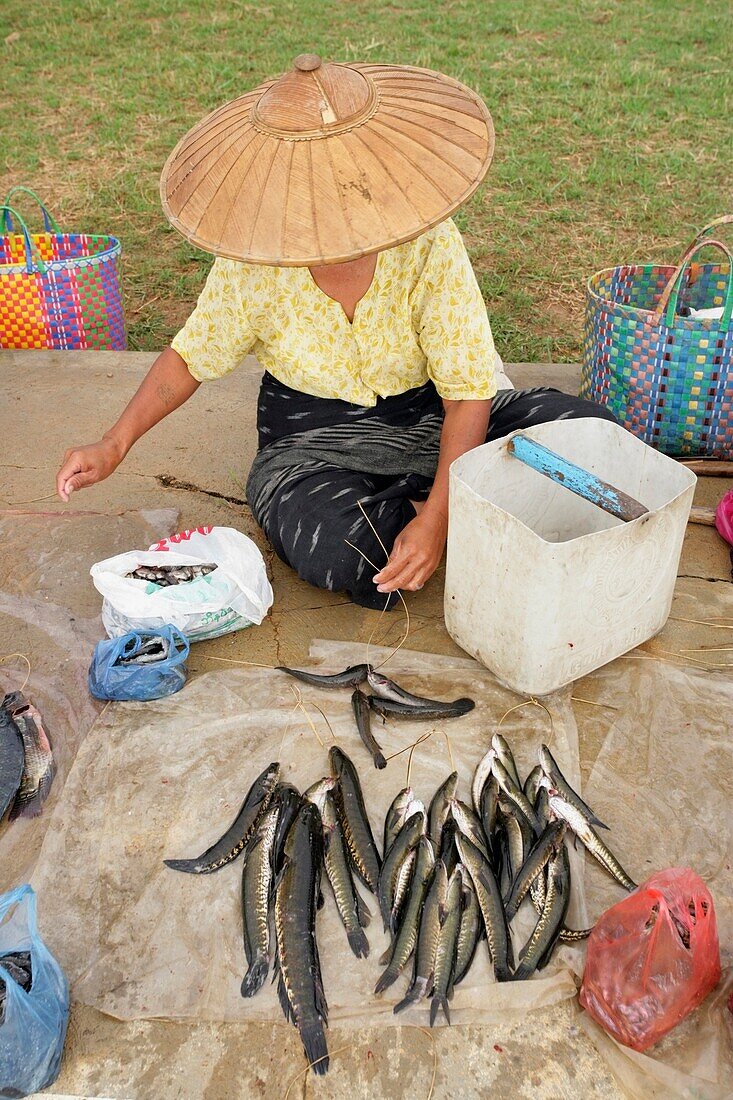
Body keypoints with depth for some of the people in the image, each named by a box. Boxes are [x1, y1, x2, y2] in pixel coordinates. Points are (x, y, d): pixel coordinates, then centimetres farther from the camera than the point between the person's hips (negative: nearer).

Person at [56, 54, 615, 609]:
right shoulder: (251, 263, -15)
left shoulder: (429, 244, -20)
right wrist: (114, 445, -9)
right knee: (338, 555, -35)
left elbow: (467, 395, -19)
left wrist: (435, 520, -30)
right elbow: (190, 358, 2)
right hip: (312, 437, 0)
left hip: (429, 416, 1)